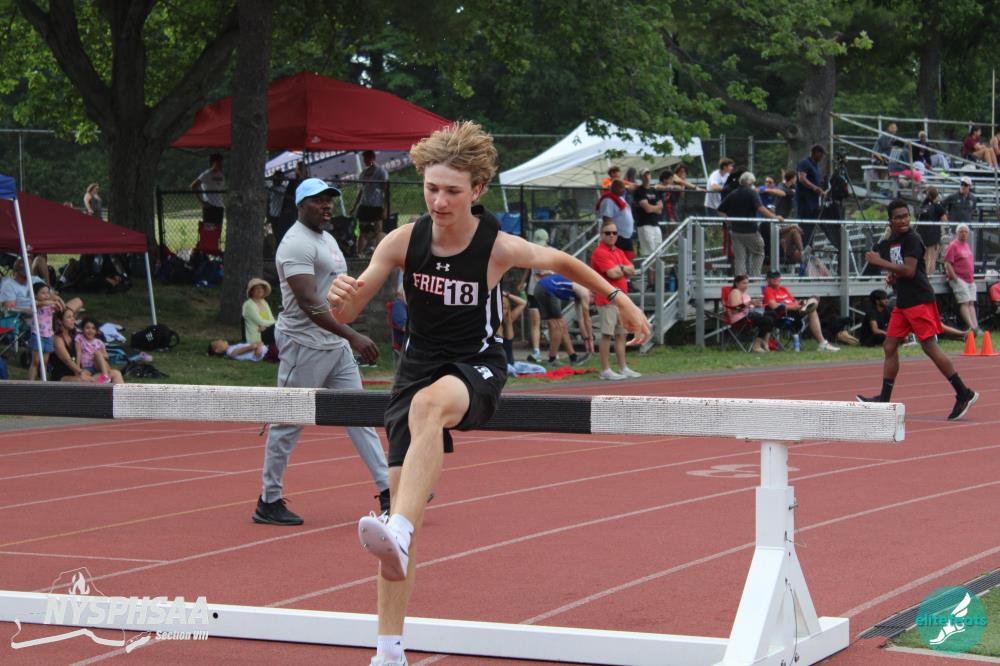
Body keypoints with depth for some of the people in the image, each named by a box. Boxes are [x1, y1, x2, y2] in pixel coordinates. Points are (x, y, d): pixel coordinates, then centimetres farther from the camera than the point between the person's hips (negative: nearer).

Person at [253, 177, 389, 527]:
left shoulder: (328, 239, 15)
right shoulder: (296, 244, -16)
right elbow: (309, 303, -27)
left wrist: (347, 338, 20)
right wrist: (353, 336, -32)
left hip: (337, 345, 9)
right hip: (305, 345, -9)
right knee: (288, 425, -1)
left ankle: (388, 490, 6)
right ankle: (269, 502, 8)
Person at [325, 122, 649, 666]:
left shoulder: (499, 247, -14)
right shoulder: (403, 241, -8)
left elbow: (562, 262, 7)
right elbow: (348, 314, -2)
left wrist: (619, 300, 16)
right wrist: (341, 297, -26)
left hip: (477, 367, -3)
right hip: (419, 365, 3)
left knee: (428, 404, -40)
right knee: (399, 489, -6)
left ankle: (399, 535, -56)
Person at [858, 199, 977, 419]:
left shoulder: (912, 240, -12)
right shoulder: (887, 243, 13)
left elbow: (909, 271, -21)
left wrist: (881, 262, -19)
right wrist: (892, 275, 6)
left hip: (920, 300, -9)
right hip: (902, 302, 9)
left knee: (930, 347, -11)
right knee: (890, 347, 6)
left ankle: (964, 394, -6)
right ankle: (884, 399, 11)